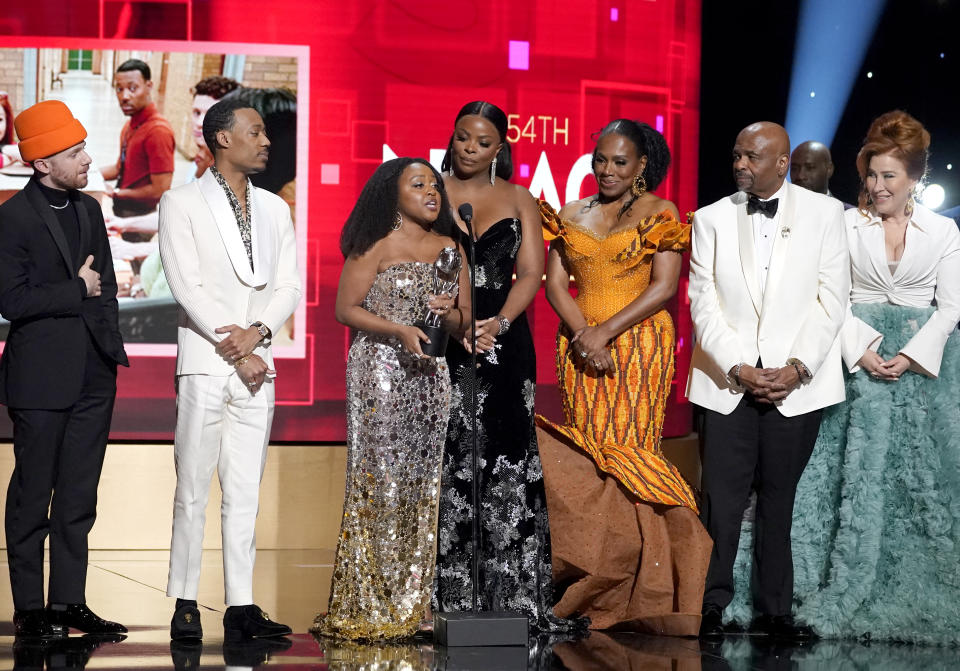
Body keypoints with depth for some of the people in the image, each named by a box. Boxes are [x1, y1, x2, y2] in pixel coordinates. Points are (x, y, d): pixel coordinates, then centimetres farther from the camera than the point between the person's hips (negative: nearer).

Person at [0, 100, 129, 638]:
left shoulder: (89, 209, 13)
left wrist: (111, 348, 10)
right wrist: (77, 290, -9)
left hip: (94, 373, 6)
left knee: (79, 493, 8)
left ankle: (70, 601, 15)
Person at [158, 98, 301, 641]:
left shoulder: (276, 209, 17)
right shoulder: (182, 203, 1)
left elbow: (289, 286, 10)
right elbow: (187, 286, -7)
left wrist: (257, 331, -10)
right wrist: (236, 351, -11)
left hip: (257, 365, 4)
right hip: (205, 365, -4)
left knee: (246, 493, 3)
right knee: (193, 489, -4)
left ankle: (241, 607, 2)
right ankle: (186, 604, 1)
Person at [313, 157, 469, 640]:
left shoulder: (450, 249, 13)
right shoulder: (376, 246, -2)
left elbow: (464, 321, 16)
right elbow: (345, 309, -5)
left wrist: (448, 312, -6)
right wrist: (400, 330, -16)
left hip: (430, 374, 5)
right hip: (379, 372, -5)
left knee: (423, 483, 3)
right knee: (379, 479, -7)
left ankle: (411, 607, 7)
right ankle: (367, 608, -4)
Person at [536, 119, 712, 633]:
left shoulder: (660, 214, 2)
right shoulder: (572, 216, 14)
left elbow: (664, 286, -7)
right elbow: (555, 282, 8)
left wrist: (607, 332, -13)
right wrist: (582, 335, -8)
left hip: (639, 346, -4)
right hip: (582, 348, 4)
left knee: (627, 451, -10)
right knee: (587, 455, -1)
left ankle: (646, 596, -5)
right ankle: (597, 587, 4)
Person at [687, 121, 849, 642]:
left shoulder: (823, 213, 4)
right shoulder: (711, 219, 7)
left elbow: (831, 300, 1)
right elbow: (704, 305, 2)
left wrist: (796, 368, -9)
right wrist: (739, 369, -9)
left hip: (796, 383, 0)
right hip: (727, 381, 0)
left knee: (781, 500, 4)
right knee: (721, 497, -3)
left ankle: (773, 612, 10)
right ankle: (713, 607, 5)